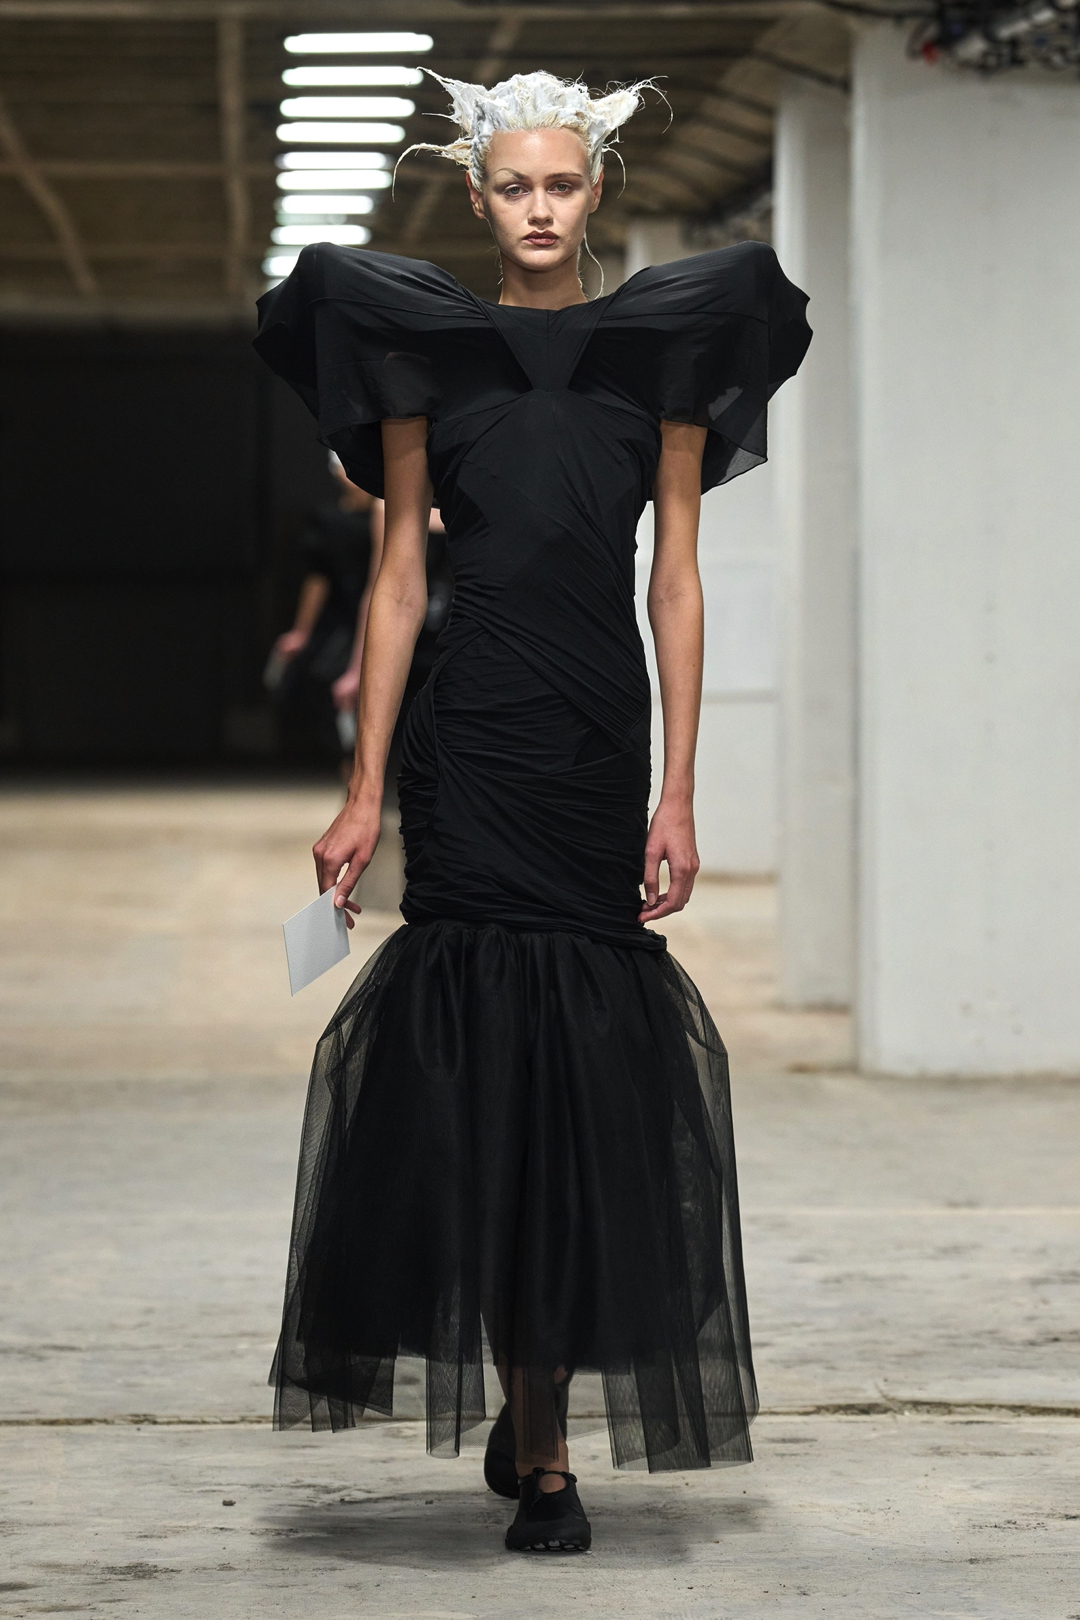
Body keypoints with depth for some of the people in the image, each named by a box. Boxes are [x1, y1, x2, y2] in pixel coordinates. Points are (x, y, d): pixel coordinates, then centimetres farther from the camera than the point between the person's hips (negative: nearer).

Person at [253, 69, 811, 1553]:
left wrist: (679, 793, -4)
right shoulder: (422, 347, 5)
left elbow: (677, 580, 3)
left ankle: (541, 1419, 13)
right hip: (473, 733, -1)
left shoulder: (667, 345, 6)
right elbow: (400, 573, 4)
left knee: (590, 1072, 2)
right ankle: (536, 1441, 4)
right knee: (486, 1059, -3)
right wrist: (366, 790, -2)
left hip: (604, 737, 1)